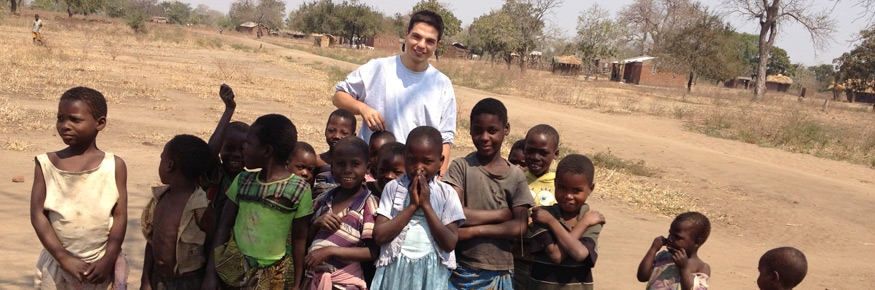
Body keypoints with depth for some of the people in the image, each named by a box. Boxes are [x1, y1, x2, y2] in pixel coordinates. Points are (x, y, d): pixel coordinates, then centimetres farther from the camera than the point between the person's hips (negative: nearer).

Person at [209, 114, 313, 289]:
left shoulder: (299, 190, -9)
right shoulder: (243, 181, 4)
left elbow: (299, 239, -4)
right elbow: (224, 226, 6)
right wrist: (211, 272, 0)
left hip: (274, 275, -3)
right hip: (235, 267, 3)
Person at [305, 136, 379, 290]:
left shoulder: (368, 204, -13)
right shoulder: (325, 199, 3)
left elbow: (373, 252, -18)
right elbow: (307, 237, 13)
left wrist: (330, 250, -22)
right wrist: (317, 222, -8)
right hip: (315, 277, 5)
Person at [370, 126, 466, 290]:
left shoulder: (446, 193, -1)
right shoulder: (393, 188, 0)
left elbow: (449, 244, -9)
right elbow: (379, 236, -9)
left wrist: (426, 204, -12)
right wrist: (412, 205, -13)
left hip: (431, 272, 0)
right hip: (395, 270, 0)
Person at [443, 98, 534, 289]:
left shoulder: (516, 176, 2)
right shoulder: (461, 167, -3)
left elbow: (520, 227, -7)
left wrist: (474, 230, -15)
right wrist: (502, 214, -9)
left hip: (499, 273, 2)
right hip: (461, 271, -1)